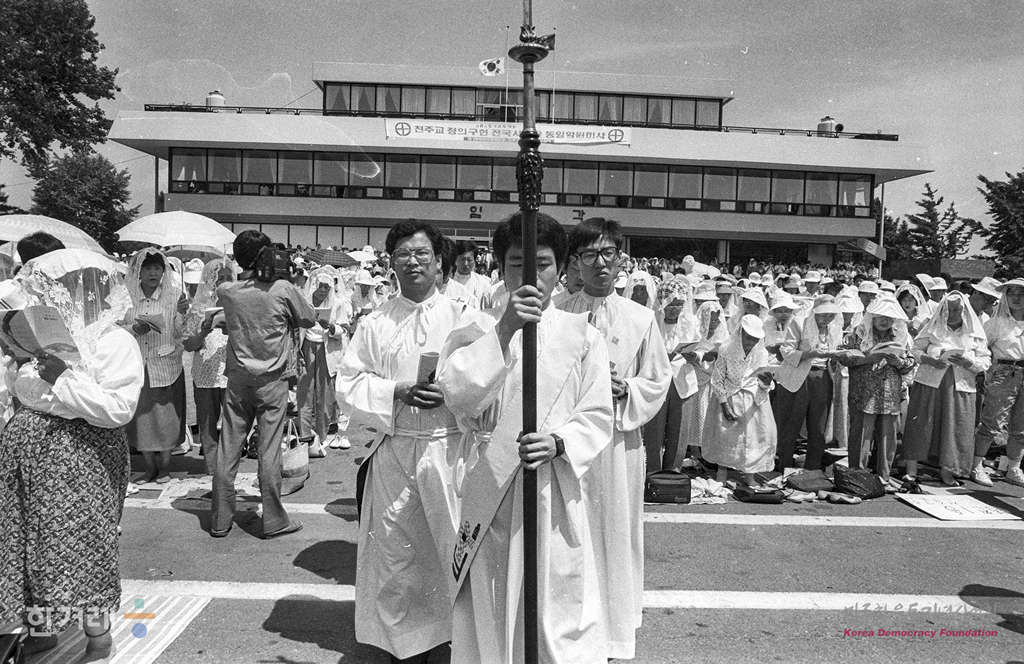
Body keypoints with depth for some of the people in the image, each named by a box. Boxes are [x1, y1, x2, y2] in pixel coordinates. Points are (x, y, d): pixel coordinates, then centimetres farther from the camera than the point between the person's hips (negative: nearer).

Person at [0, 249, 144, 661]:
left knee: (81, 546, 1)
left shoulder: (116, 343, -12)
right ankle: (42, 628, 32)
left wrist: (65, 380, -23)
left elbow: (119, 409, -21)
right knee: (34, 542, 14)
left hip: (80, 455, -7)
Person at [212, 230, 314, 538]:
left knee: (227, 452, 8)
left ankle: (220, 521, 18)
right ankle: (274, 521, 11)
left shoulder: (225, 291, -1)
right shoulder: (283, 289, -10)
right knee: (269, 452, 1)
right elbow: (310, 319, 2)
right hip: (273, 380, -3)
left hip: (237, 379, 3)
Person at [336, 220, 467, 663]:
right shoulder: (375, 324, 6)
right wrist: (398, 390, -12)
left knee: (456, 547, 2)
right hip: (393, 451, 1)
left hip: (450, 448, -1)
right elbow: (349, 383, 3)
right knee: (395, 550, 8)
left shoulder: (462, 317, 3)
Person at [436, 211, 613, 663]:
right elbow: (457, 392, -15)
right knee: (489, 609, 12)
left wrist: (556, 442, -18)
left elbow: (597, 418, 1)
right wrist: (505, 328, -24)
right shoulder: (477, 327, 2)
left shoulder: (582, 335, 3)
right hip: (489, 487, 0)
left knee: (556, 607, 5)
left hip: (555, 490, 0)